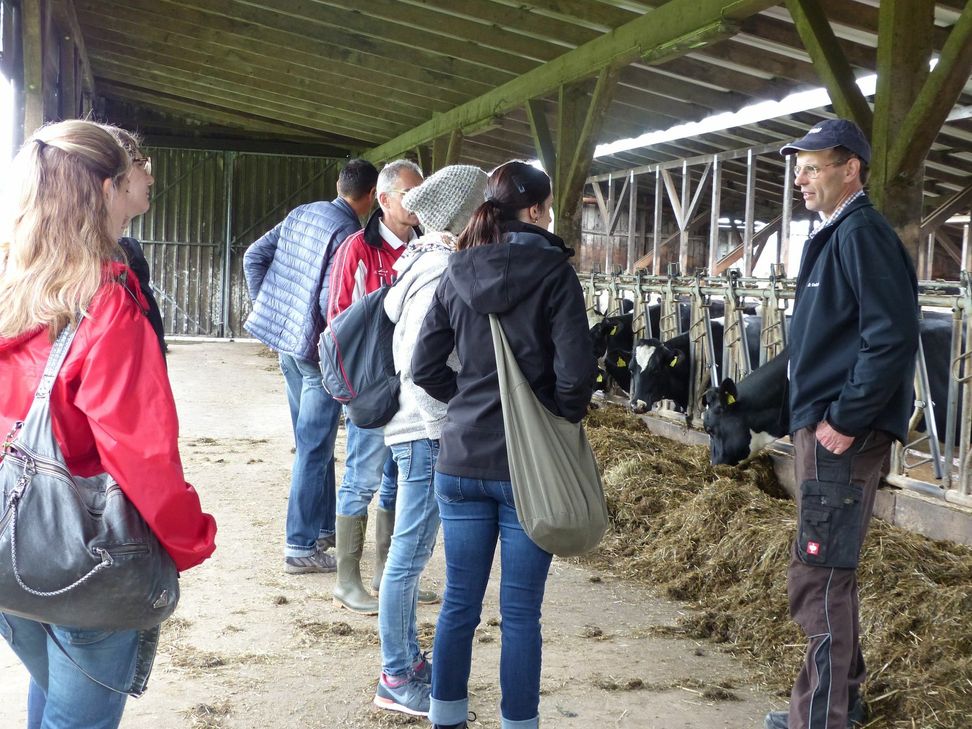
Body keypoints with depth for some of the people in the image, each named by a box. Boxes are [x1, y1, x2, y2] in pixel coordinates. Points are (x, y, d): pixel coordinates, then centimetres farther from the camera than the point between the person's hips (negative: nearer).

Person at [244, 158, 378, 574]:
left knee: (314, 442, 20)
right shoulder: (350, 235, -17)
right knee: (314, 450, -1)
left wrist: (266, 308, 12)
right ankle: (301, 548, 5)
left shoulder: (301, 214, 7)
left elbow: (254, 256, 8)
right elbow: (331, 299, -24)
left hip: (287, 344, 8)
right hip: (318, 350, -8)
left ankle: (324, 526, 33)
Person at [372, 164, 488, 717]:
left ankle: (408, 661, 29)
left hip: (424, 430, 10)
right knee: (410, 556, 0)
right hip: (429, 433, -10)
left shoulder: (429, 262, 13)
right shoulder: (441, 271, -17)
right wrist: (449, 425, -17)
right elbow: (417, 365, -23)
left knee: (411, 554, 17)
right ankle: (396, 681, 10)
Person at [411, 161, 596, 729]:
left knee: (459, 603, 14)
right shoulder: (553, 270, -8)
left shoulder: (458, 274, 4)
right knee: (521, 613, 5)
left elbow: (426, 368, 5)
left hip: (462, 459, 4)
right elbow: (576, 370, -15)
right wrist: (566, 417, 3)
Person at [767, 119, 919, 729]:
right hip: (822, 428, 11)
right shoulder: (835, 235, 17)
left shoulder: (863, 233, -14)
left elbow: (893, 336, -23)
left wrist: (845, 419, -21)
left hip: (844, 435, -11)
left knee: (820, 579, -6)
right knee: (829, 575, 18)